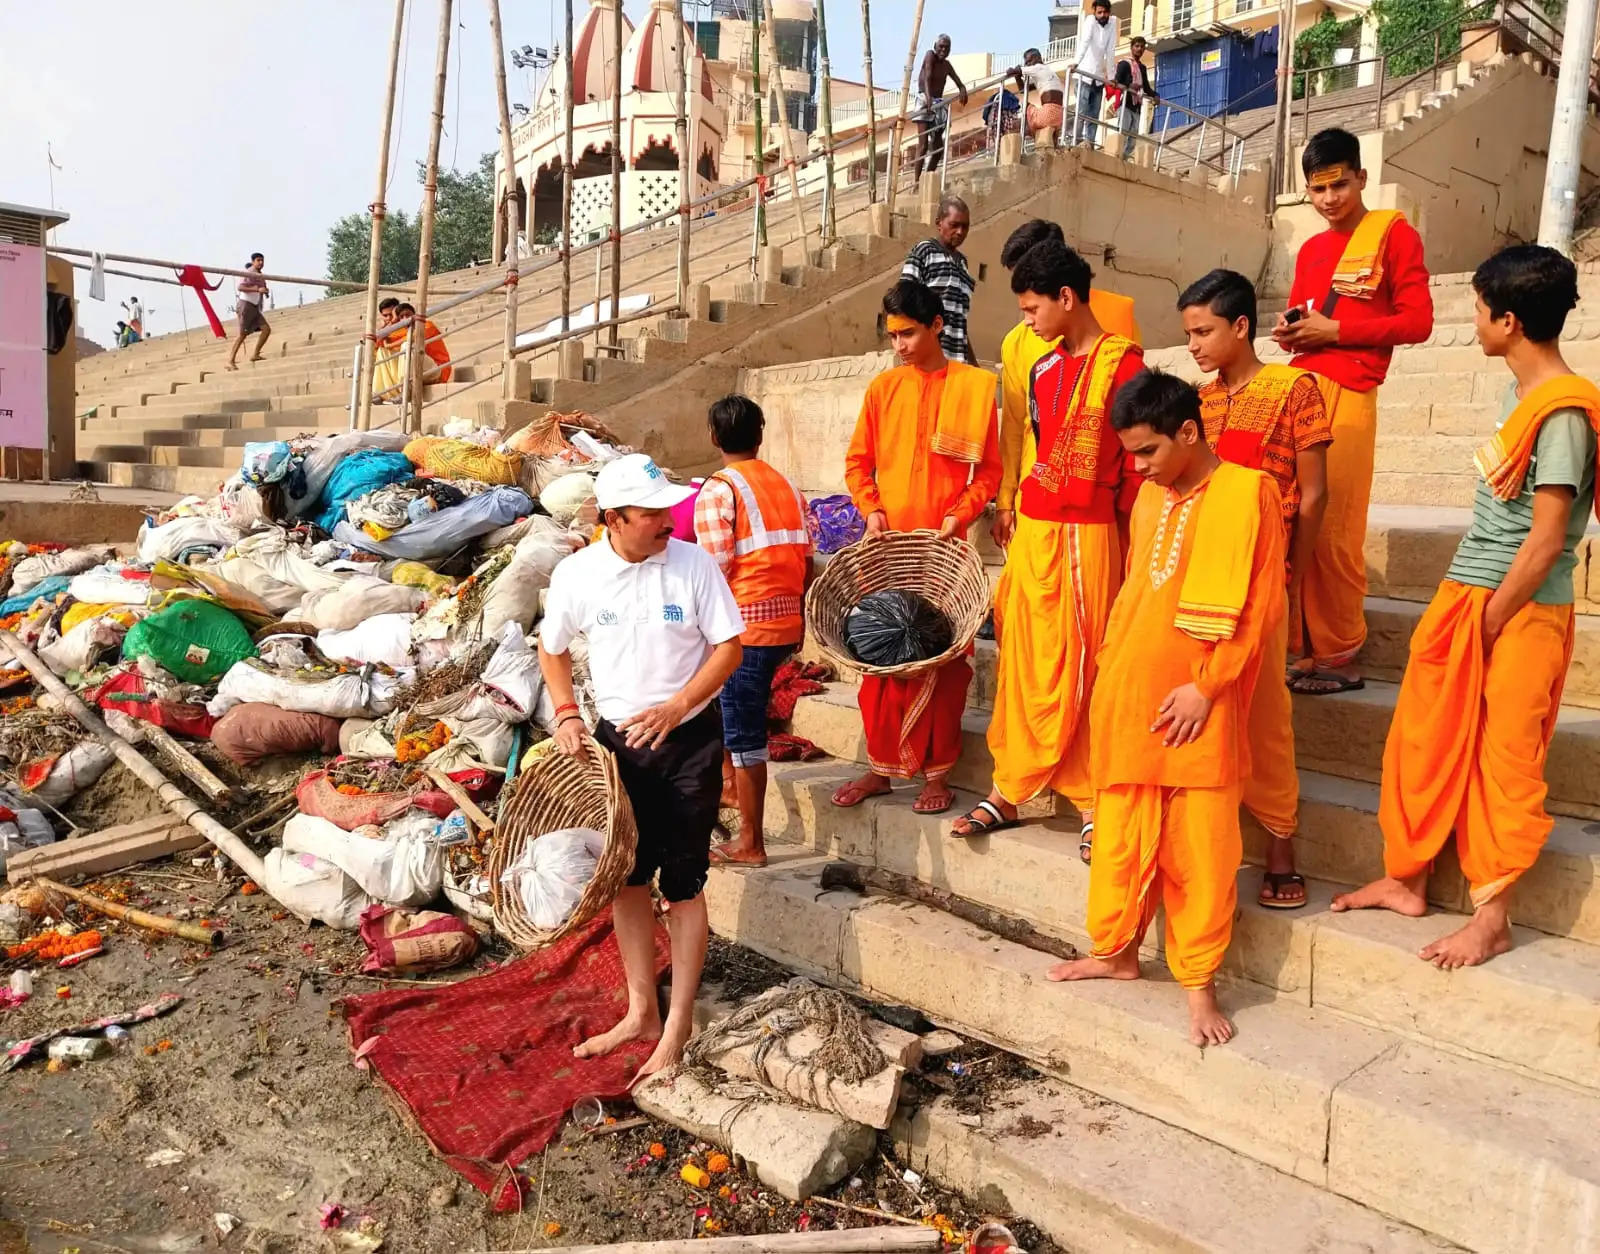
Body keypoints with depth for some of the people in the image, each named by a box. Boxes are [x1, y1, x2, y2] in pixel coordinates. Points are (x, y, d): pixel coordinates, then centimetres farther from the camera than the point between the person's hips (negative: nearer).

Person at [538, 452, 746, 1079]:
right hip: (617, 739, 3)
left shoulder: (694, 563, -13)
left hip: (688, 740, -3)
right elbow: (553, 649, 9)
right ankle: (640, 1012, 30)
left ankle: (677, 1025, 17)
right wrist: (566, 712, -5)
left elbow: (728, 647, -9)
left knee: (682, 884, 3)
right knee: (626, 877, 13)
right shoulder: (576, 574, -7)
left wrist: (675, 708, -20)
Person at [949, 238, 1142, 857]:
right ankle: (1008, 790, 19)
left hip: (1087, 533, -6)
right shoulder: (1042, 369, 14)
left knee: (1081, 666, -2)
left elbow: (1139, 462, -6)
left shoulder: (1123, 364, -6)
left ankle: (1092, 801, 10)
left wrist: (1129, 538, -7)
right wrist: (1016, 514, 15)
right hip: (1032, 528, 6)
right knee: (1023, 662, 9)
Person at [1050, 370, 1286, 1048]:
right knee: (1122, 837, 15)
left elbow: (1262, 606, -10)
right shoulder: (1149, 497, 11)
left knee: (1201, 850, 3)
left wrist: (1206, 686, -14)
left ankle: (1199, 983, 16)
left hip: (1197, 709, -5)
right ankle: (1116, 950, 32)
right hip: (1126, 699, 6)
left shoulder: (1248, 492, -8)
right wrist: (1110, 667, 11)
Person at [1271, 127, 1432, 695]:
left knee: (1332, 530, -7)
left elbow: (1418, 321, -4)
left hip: (1347, 395, -6)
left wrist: (1334, 331, -10)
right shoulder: (1310, 249, 21)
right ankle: (1300, 644, 11)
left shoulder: (1395, 234, 2)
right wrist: (1289, 330, 4)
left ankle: (1338, 657, 3)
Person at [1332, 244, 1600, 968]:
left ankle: (1492, 919, 15)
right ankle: (1408, 880, 27)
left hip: (1521, 612, -8)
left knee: (1503, 765, 2)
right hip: (1466, 595, 8)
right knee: (1422, 742, 12)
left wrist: (1488, 623, -13)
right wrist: (1459, 606, 10)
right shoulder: (1519, 394, 9)